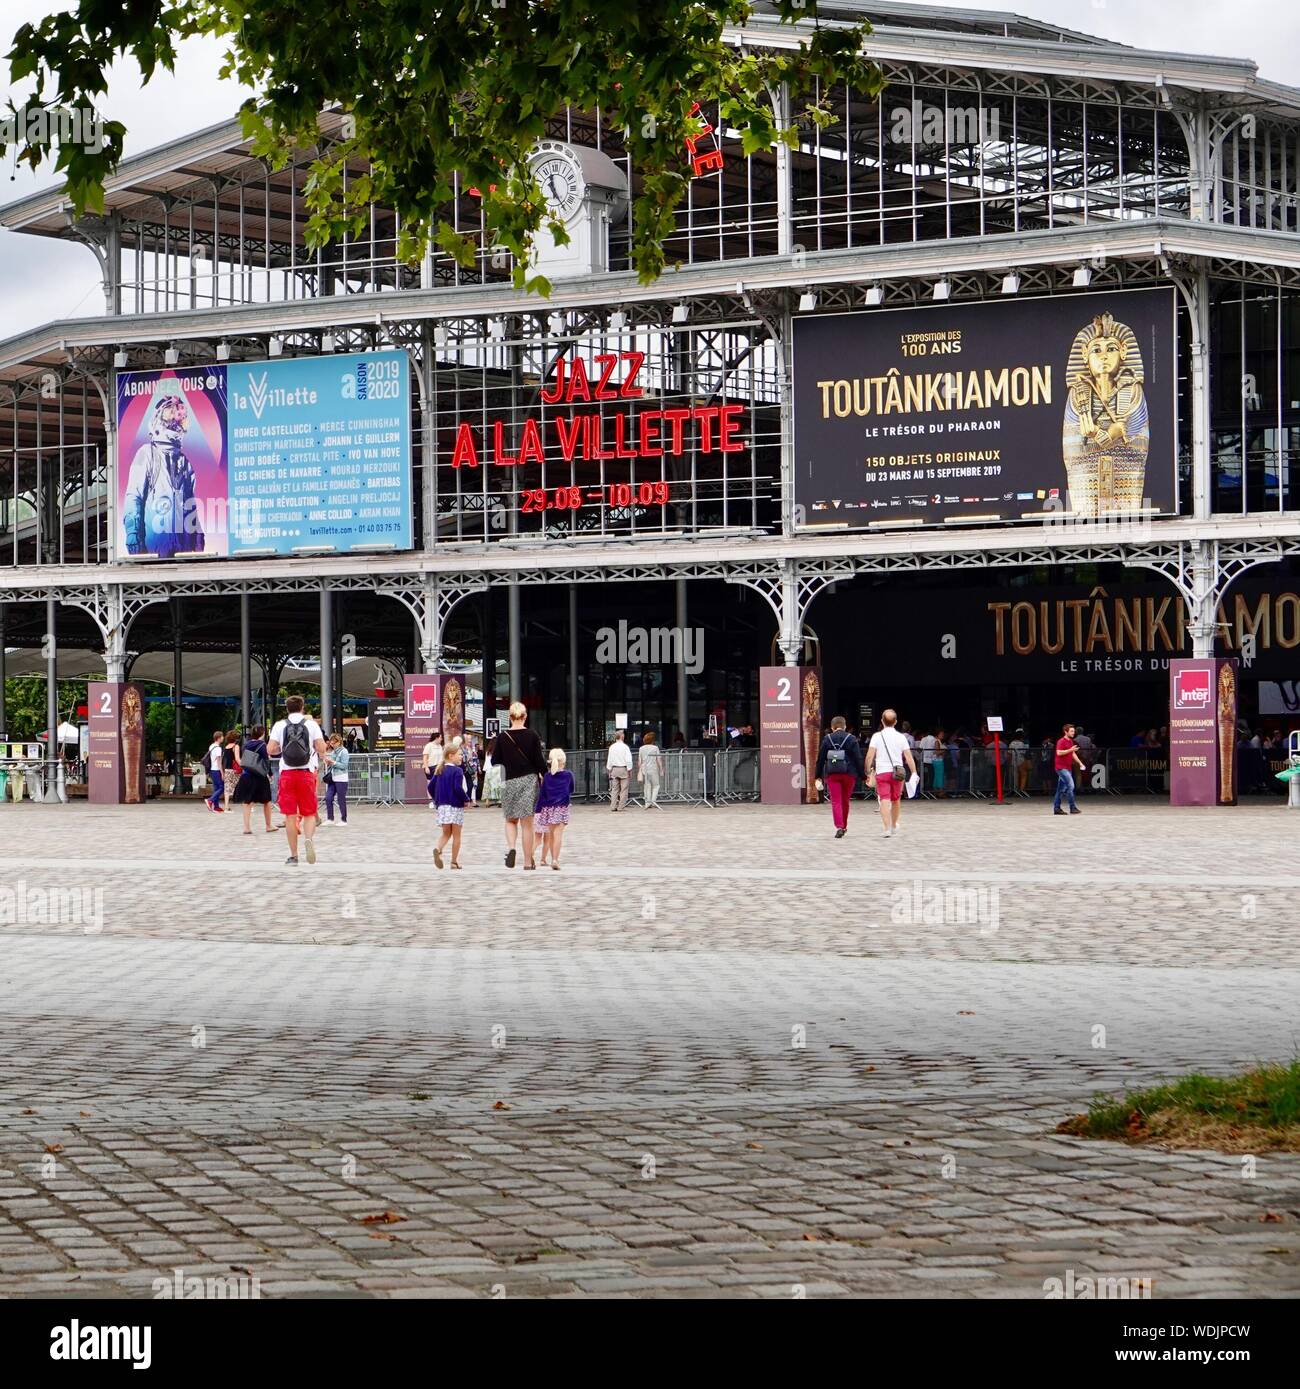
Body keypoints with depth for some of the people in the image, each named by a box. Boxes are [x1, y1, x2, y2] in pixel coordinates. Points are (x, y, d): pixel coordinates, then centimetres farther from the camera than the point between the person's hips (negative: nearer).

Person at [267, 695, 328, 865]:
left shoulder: (280, 725, 3)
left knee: (290, 815, 4)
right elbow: (322, 749, -3)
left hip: (287, 773, 0)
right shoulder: (312, 724, 2)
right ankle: (309, 838, -23)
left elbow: (270, 750, -2)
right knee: (309, 813, 7)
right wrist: (320, 752, 19)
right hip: (306, 773, 0)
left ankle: (293, 855, 6)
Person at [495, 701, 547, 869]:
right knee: (527, 823, 4)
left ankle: (510, 848, -11)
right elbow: (539, 760, -5)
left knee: (511, 820, 16)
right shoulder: (532, 736, -5)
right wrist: (545, 775, 9)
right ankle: (528, 862, 5)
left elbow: (495, 760, 4)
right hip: (529, 780, -1)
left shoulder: (503, 737, -3)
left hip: (510, 781, 1)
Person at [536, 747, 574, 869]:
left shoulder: (547, 776, 1)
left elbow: (542, 794, 2)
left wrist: (538, 809, 7)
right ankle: (555, 859, -22)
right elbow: (571, 790, 14)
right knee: (558, 834, -9)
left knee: (550, 835, 14)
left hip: (548, 808, 2)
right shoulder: (568, 775, 0)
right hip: (562, 808, -2)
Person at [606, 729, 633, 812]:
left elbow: (609, 759, 8)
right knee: (624, 789, 0)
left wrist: (609, 769, 17)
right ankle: (621, 807, -3)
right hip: (623, 768, -5)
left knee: (614, 789, 8)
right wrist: (629, 770, -3)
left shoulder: (612, 747, 4)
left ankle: (613, 807, 5)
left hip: (614, 769, 5)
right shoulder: (625, 747, -9)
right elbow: (628, 760, -11)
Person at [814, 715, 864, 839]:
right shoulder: (851, 739, 1)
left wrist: (818, 776, 12)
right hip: (849, 773, 1)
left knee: (835, 801, -3)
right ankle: (844, 827, 28)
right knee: (845, 801, 16)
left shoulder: (827, 739, 3)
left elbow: (820, 759, 4)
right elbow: (858, 758, -4)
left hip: (831, 774, -1)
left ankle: (839, 827, -21)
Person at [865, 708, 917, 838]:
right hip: (897, 772, 2)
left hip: (881, 772, -2)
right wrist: (914, 773, 1)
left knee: (884, 800, -7)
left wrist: (869, 773, -1)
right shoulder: (901, 737, 3)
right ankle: (894, 825, 35)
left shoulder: (877, 736, -1)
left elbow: (870, 756, -8)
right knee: (896, 800, 19)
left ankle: (887, 828, -22)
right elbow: (909, 757, -2)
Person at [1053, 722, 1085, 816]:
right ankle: (1073, 808, -14)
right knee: (1070, 785, -15)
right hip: (1062, 768, -9)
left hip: (1068, 768, 9)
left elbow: (1073, 754, 27)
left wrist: (1080, 763, 20)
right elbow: (1059, 753, -24)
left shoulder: (1071, 741, 17)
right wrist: (1070, 750, -24)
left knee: (1061, 789, 9)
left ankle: (1056, 808, 12)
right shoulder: (1061, 741, -11)